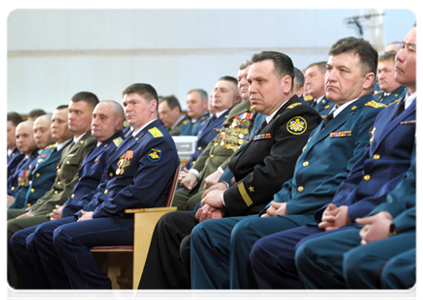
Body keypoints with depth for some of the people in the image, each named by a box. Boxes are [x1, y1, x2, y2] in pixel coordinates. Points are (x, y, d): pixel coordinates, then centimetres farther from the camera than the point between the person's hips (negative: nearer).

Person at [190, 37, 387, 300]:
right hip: (292, 214, 10)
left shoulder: (373, 117, -4)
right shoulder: (328, 120, 27)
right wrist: (276, 205, 6)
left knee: (246, 231, -32)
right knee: (206, 233, -4)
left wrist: (292, 207, -14)